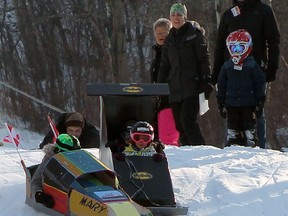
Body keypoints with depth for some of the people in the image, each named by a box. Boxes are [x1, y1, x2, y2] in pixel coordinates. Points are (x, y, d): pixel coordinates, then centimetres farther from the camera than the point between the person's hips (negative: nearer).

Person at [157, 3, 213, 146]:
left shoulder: (194, 34, 2)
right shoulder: (169, 39, 18)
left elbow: (204, 59, -3)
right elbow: (164, 66, 22)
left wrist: (206, 81, -13)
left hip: (192, 87, -6)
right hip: (175, 90, 6)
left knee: (187, 119, -18)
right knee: (179, 124, 1)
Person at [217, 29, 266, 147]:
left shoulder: (252, 65, -2)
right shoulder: (227, 66, 7)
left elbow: (260, 83, 1)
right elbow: (221, 85, 11)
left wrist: (260, 99, -3)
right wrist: (221, 103, 8)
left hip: (248, 104, -3)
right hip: (231, 105, 3)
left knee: (250, 126, 0)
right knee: (233, 128, 6)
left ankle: (252, 145, 4)